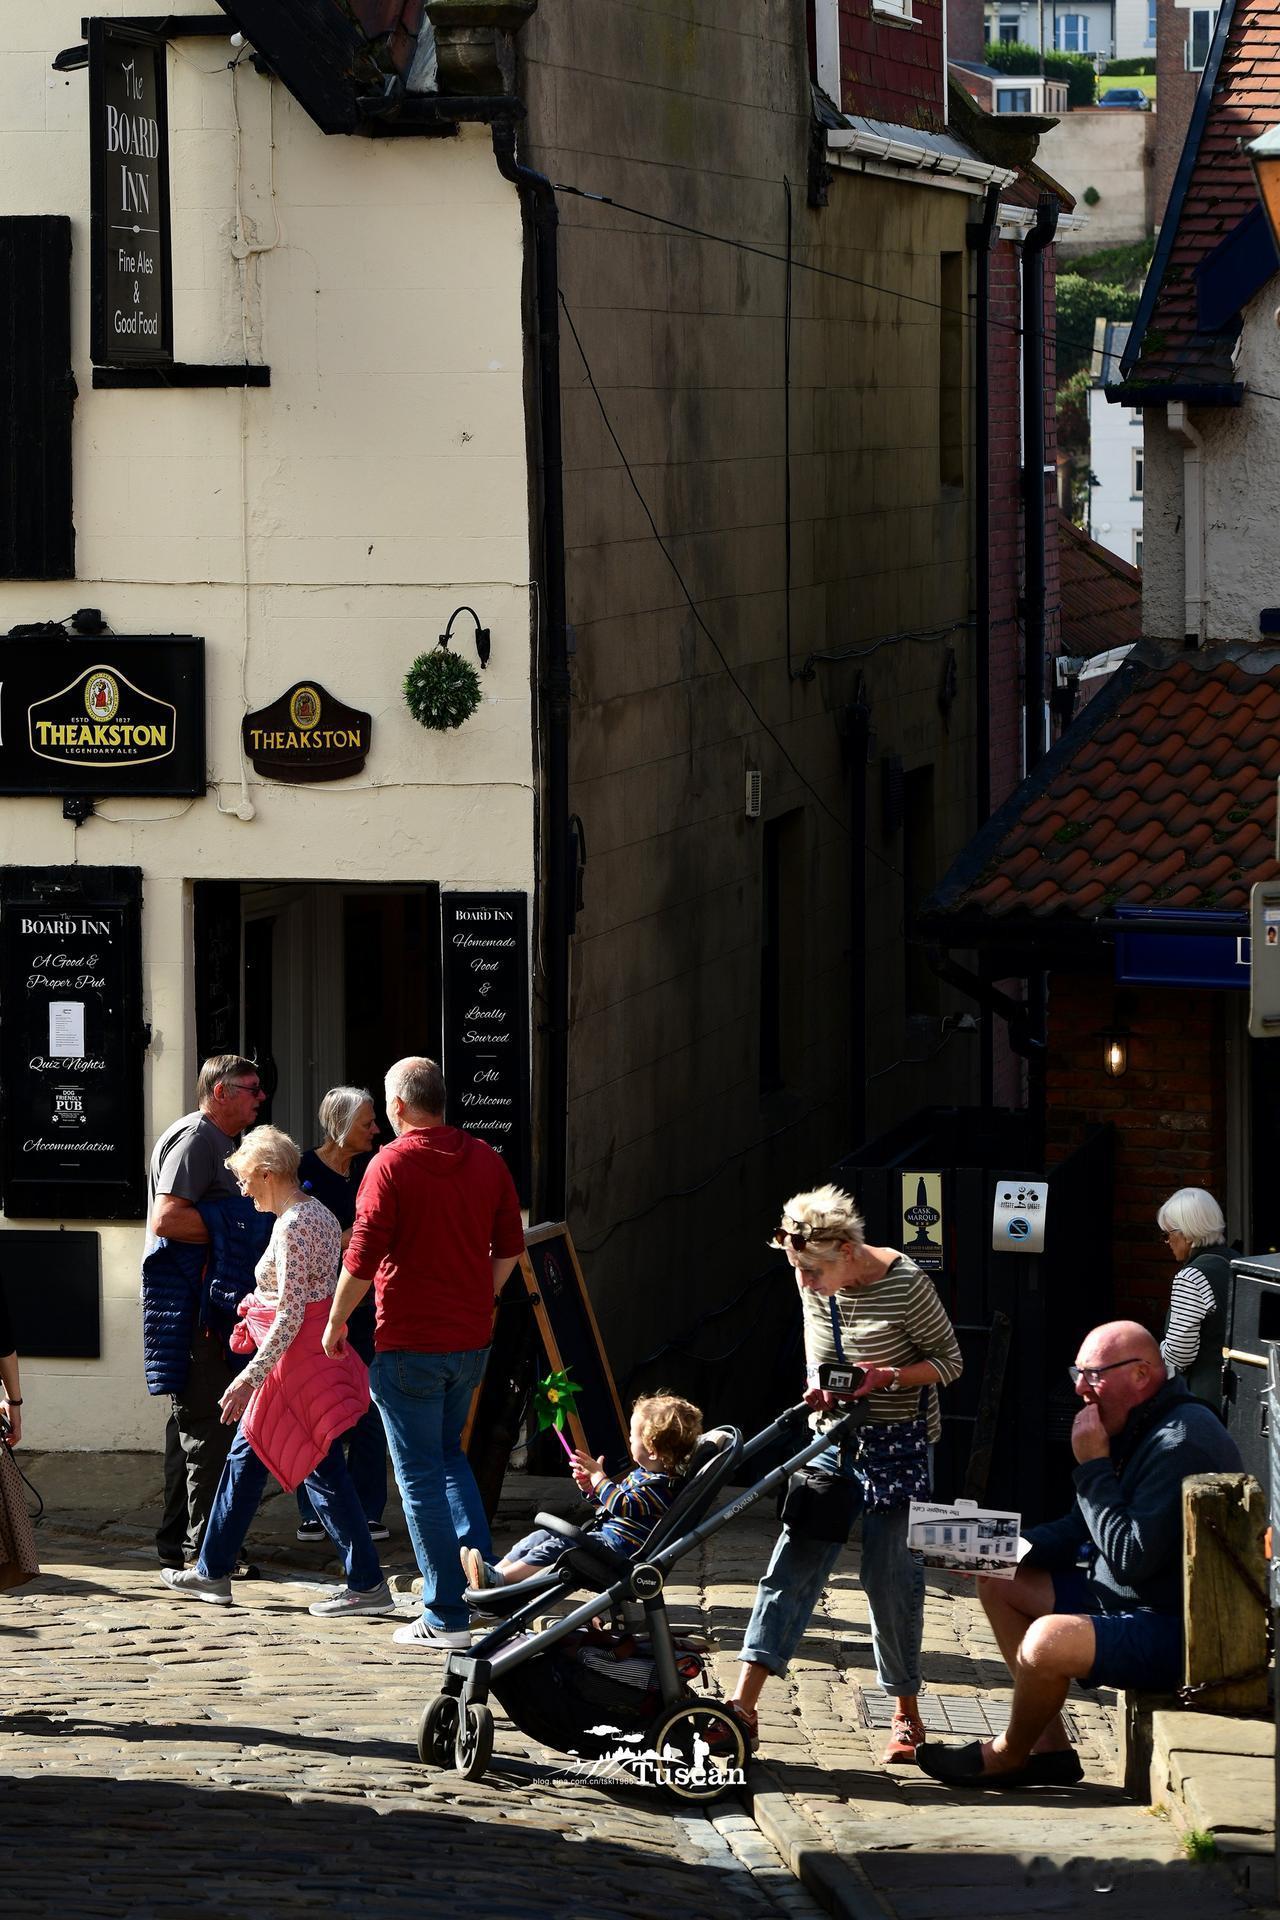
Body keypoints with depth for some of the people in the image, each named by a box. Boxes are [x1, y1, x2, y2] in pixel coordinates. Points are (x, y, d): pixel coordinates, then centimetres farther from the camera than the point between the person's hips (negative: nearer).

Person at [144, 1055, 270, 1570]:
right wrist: (234, 1229, -17)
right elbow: (166, 1219, -23)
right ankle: (200, 1548, -9)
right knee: (207, 1427, -10)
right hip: (192, 1303, -11)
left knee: (191, 1426, 14)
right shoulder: (195, 1137, -12)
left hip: (209, 1304, 11)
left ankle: (176, 1542, 20)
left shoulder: (218, 1141, 22)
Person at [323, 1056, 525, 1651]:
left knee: (421, 1473, 1)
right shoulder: (486, 1160, 5)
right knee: (450, 1455, 23)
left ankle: (448, 1616, 1)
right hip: (472, 1338, 6)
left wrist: (335, 1324, 0)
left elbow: (362, 1257, -13)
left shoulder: (392, 1164, -12)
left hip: (410, 1343, -6)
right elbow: (510, 1245, 12)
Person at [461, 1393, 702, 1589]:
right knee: (542, 1536, 3)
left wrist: (598, 1476, -18)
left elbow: (622, 1506, -26)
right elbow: (618, 1497, 29)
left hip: (618, 1545, -11)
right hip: (602, 1532, 11)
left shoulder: (662, 1486, -18)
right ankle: (494, 1572, -4)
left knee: (557, 1547, -24)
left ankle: (497, 1580, -29)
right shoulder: (642, 1474, 17)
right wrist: (590, 1486, 10)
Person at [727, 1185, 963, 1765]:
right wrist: (820, 1392, -7)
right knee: (792, 1564, -6)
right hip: (835, 1442, 5)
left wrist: (887, 1377, -24)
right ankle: (742, 1707, -12)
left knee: (890, 1581, -2)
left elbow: (948, 1362, -8)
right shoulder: (815, 1286, 0)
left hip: (897, 1449, -5)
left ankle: (907, 1717, 15)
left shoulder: (906, 1283, -18)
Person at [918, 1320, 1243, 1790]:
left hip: (1179, 1632, -11)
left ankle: (1008, 1754, -1)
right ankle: (1050, 1749, 9)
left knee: (1049, 1640, -32)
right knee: (999, 1584, 14)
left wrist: (1094, 1467, -22)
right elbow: (1080, 1529, 18)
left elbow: (1132, 1559, -29)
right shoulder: (1136, 1427, 10)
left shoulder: (1182, 1444, -23)